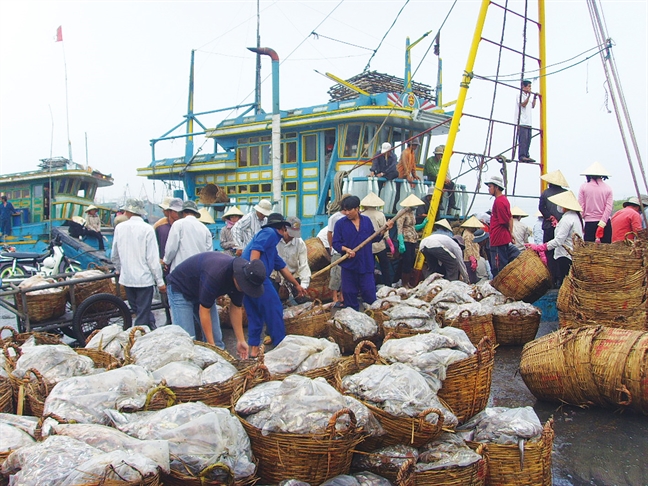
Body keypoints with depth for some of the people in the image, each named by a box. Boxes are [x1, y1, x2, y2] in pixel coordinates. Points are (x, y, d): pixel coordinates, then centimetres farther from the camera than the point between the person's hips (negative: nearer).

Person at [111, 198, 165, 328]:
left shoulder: (120, 227, 1)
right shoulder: (147, 229, -10)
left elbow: (114, 255, 11)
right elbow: (152, 258, -13)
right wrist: (160, 282, -7)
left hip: (126, 278, 4)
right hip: (144, 278, -4)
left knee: (138, 311, 17)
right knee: (143, 314, 3)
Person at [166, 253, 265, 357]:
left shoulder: (239, 275, -17)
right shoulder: (215, 275, -40)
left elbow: (236, 308, -5)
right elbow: (204, 310, -32)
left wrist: (241, 341, -6)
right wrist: (211, 345, -29)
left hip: (203, 292, 7)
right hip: (180, 289, -7)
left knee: (216, 339, 1)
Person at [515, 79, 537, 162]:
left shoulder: (527, 96, 24)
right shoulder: (520, 95, -2)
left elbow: (532, 106, 24)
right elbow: (523, 104, -16)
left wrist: (535, 98, 16)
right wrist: (529, 95, -21)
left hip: (528, 123, 9)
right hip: (522, 122, -9)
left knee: (528, 140, 6)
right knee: (523, 139, -15)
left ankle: (526, 156, 8)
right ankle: (522, 156, -19)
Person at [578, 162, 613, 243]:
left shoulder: (584, 187, -1)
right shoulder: (608, 188, 3)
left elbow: (581, 207, -2)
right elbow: (609, 208, -4)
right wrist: (601, 225, -7)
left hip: (589, 223, -1)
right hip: (605, 223, 1)